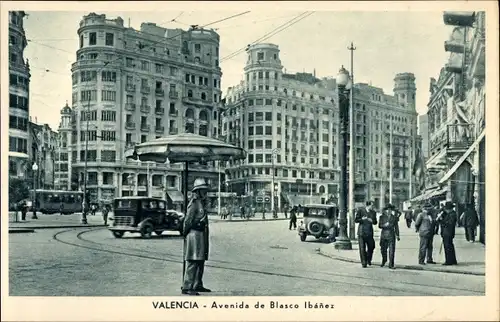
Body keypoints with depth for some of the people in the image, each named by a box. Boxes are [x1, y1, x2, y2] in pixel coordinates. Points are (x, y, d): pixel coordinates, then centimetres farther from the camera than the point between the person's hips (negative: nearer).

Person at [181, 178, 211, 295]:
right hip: (194, 234, -10)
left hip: (201, 235, 10)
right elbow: (188, 220, -16)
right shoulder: (194, 203, -13)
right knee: (192, 262, -9)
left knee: (201, 261, 15)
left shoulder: (202, 202, 17)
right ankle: (187, 287, -7)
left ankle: (198, 285, 24)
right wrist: (185, 234, -9)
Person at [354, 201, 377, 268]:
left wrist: (372, 221, -9)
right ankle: (364, 263, 6)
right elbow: (355, 220, -1)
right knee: (362, 248, -2)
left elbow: (375, 222, 13)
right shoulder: (360, 211, -1)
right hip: (361, 232, -3)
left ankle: (368, 260, 28)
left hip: (369, 232, 3)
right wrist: (362, 219, -18)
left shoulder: (373, 212, 8)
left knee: (371, 247, 5)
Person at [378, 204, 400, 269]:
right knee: (383, 249, 8)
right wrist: (385, 225, -19)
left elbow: (396, 227, 12)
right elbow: (380, 226, 0)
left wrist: (397, 235, 9)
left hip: (391, 235, 0)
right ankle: (384, 261, 34)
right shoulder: (382, 217, 6)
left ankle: (391, 264, -3)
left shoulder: (394, 217, 8)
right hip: (384, 235, 0)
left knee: (392, 250, -6)